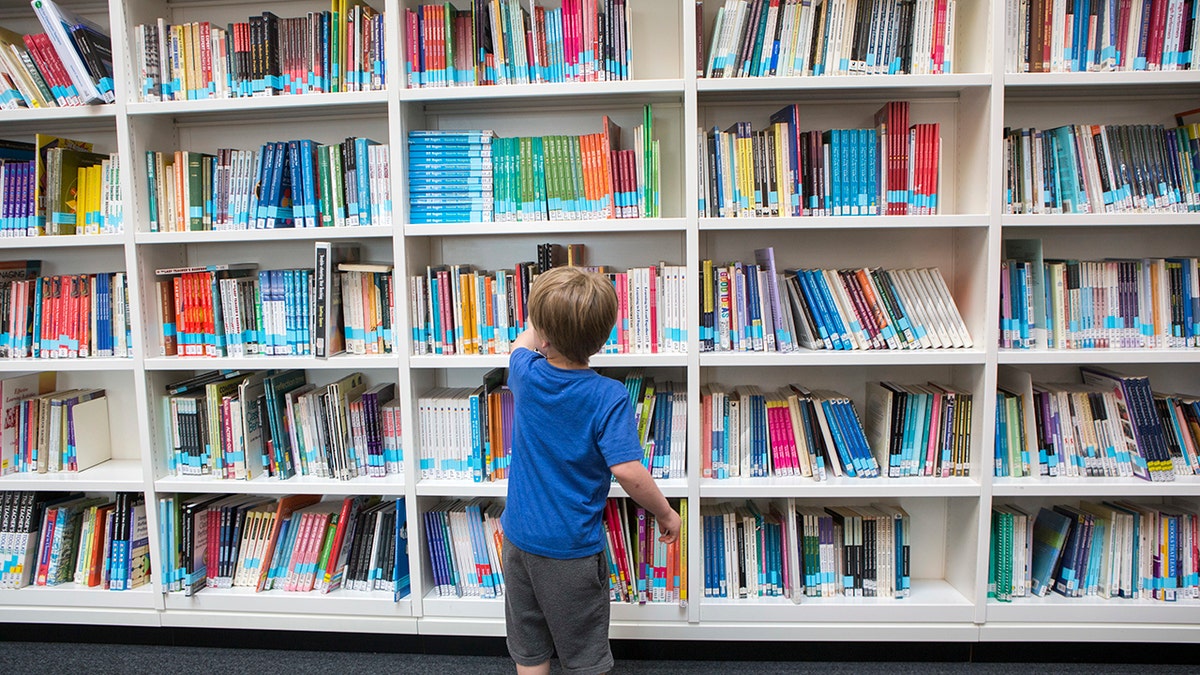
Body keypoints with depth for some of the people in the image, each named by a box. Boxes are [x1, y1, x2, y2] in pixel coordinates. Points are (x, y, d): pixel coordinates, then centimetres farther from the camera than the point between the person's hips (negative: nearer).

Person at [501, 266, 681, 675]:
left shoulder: (525, 374, -9)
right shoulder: (609, 397, -22)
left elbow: (523, 344, 15)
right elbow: (627, 471, -28)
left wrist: (542, 319, 29)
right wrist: (666, 514, -12)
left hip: (520, 539, 4)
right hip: (572, 549, -4)